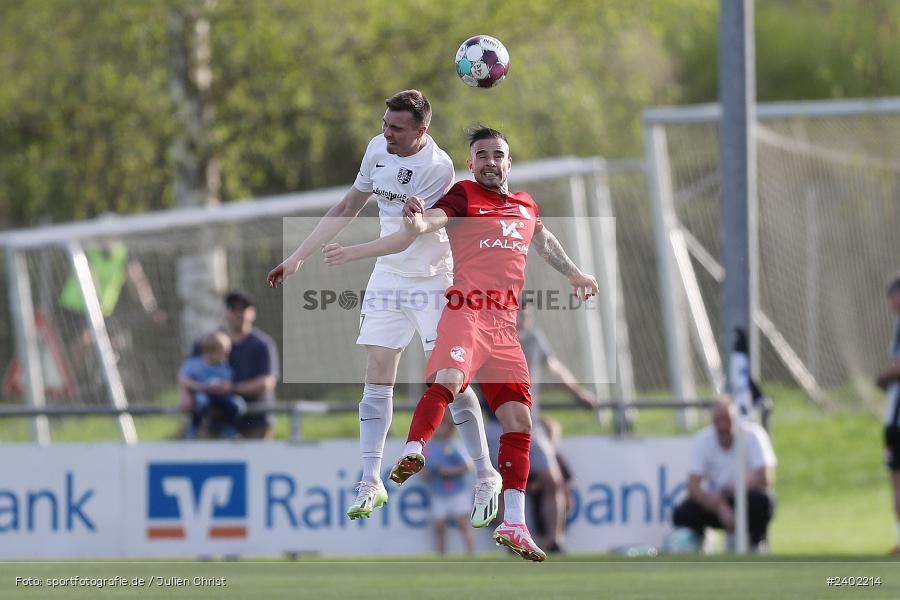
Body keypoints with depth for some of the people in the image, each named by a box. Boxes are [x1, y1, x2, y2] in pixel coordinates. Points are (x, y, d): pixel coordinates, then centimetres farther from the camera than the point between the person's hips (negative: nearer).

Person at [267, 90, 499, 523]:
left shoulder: (438, 167, -21)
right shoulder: (378, 148, -1)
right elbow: (348, 208, 10)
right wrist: (297, 258, 9)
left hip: (431, 280, -6)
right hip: (387, 277, 6)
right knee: (377, 375, 0)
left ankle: (486, 478, 4)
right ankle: (370, 484, 2)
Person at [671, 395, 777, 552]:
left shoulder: (752, 435, -16)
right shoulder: (702, 440, -10)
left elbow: (765, 478, -23)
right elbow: (693, 486, -17)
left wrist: (728, 491, -24)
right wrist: (720, 508, -33)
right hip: (714, 500, 2)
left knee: (762, 501, -36)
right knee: (681, 515, -24)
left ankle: (755, 547, -8)